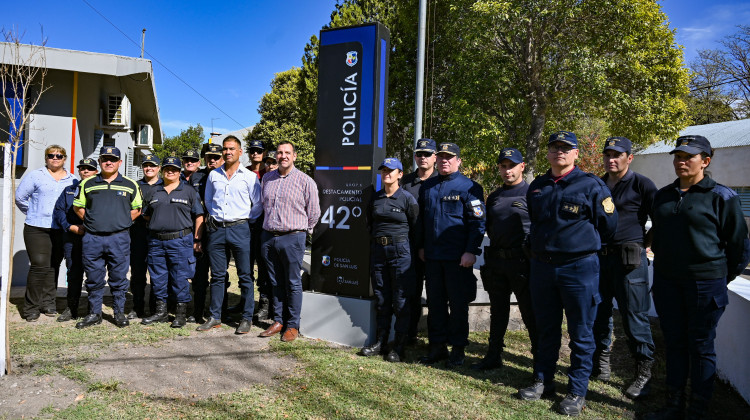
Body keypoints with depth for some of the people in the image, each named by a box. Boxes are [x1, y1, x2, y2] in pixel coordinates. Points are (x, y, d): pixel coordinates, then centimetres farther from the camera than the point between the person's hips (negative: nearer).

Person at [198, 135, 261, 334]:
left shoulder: (249, 176, 1)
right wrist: (214, 216, 15)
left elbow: (258, 204, 4)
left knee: (245, 276, 0)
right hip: (216, 229, 4)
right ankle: (215, 317, 18)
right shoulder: (213, 175, 11)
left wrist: (247, 219, 4)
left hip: (239, 229, -3)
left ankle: (247, 318, 9)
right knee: (217, 275, 9)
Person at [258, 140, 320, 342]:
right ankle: (278, 321, 23)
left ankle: (293, 325, 12)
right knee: (276, 282, 12)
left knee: (293, 283, 2)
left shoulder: (305, 181, -5)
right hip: (268, 237, 5)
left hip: (292, 238, -5)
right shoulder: (267, 178, 10)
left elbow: (314, 212, 1)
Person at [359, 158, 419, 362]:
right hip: (377, 250, 5)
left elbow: (415, 228, 0)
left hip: (400, 251, -5)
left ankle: (399, 347, 9)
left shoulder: (407, 198, -4)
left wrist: (400, 242, 2)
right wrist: (375, 241, 12)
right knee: (381, 299, 11)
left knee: (400, 300, 0)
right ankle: (380, 343, 20)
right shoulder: (375, 198, 9)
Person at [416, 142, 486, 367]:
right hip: (432, 256, 5)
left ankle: (458, 349, 18)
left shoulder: (469, 187, -6)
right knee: (435, 302, 11)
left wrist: (471, 252, -14)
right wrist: (421, 246, 15)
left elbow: (478, 222, -9)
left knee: (458, 304, 5)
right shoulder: (427, 187, 12)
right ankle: (438, 346, 23)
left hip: (458, 257, -5)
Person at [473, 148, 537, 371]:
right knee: (498, 311, 14)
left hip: (522, 261, -6)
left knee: (530, 312, 2)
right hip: (495, 261, 6)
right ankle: (493, 356, 25)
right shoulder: (494, 197, 14)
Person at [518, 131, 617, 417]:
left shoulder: (591, 185, -7)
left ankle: (577, 392, 16)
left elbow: (607, 226, -1)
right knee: (546, 329, 15)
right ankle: (543, 380, 28)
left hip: (579, 267, -4)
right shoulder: (537, 187, 8)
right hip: (542, 267, 5)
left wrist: (584, 245, 10)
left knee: (580, 333, 5)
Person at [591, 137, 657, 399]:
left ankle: (643, 373, 13)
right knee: (598, 312, 12)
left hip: (629, 258, -5)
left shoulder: (641, 185, -3)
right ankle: (601, 363, 27)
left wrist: (645, 244, 0)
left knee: (634, 316, 0)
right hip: (598, 257, 5)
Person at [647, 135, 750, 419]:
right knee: (674, 343, 12)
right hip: (667, 282, 5)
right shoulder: (663, 196, 9)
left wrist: (724, 277, 4)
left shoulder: (721, 196, -7)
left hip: (705, 283, -5)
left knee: (700, 346, 5)